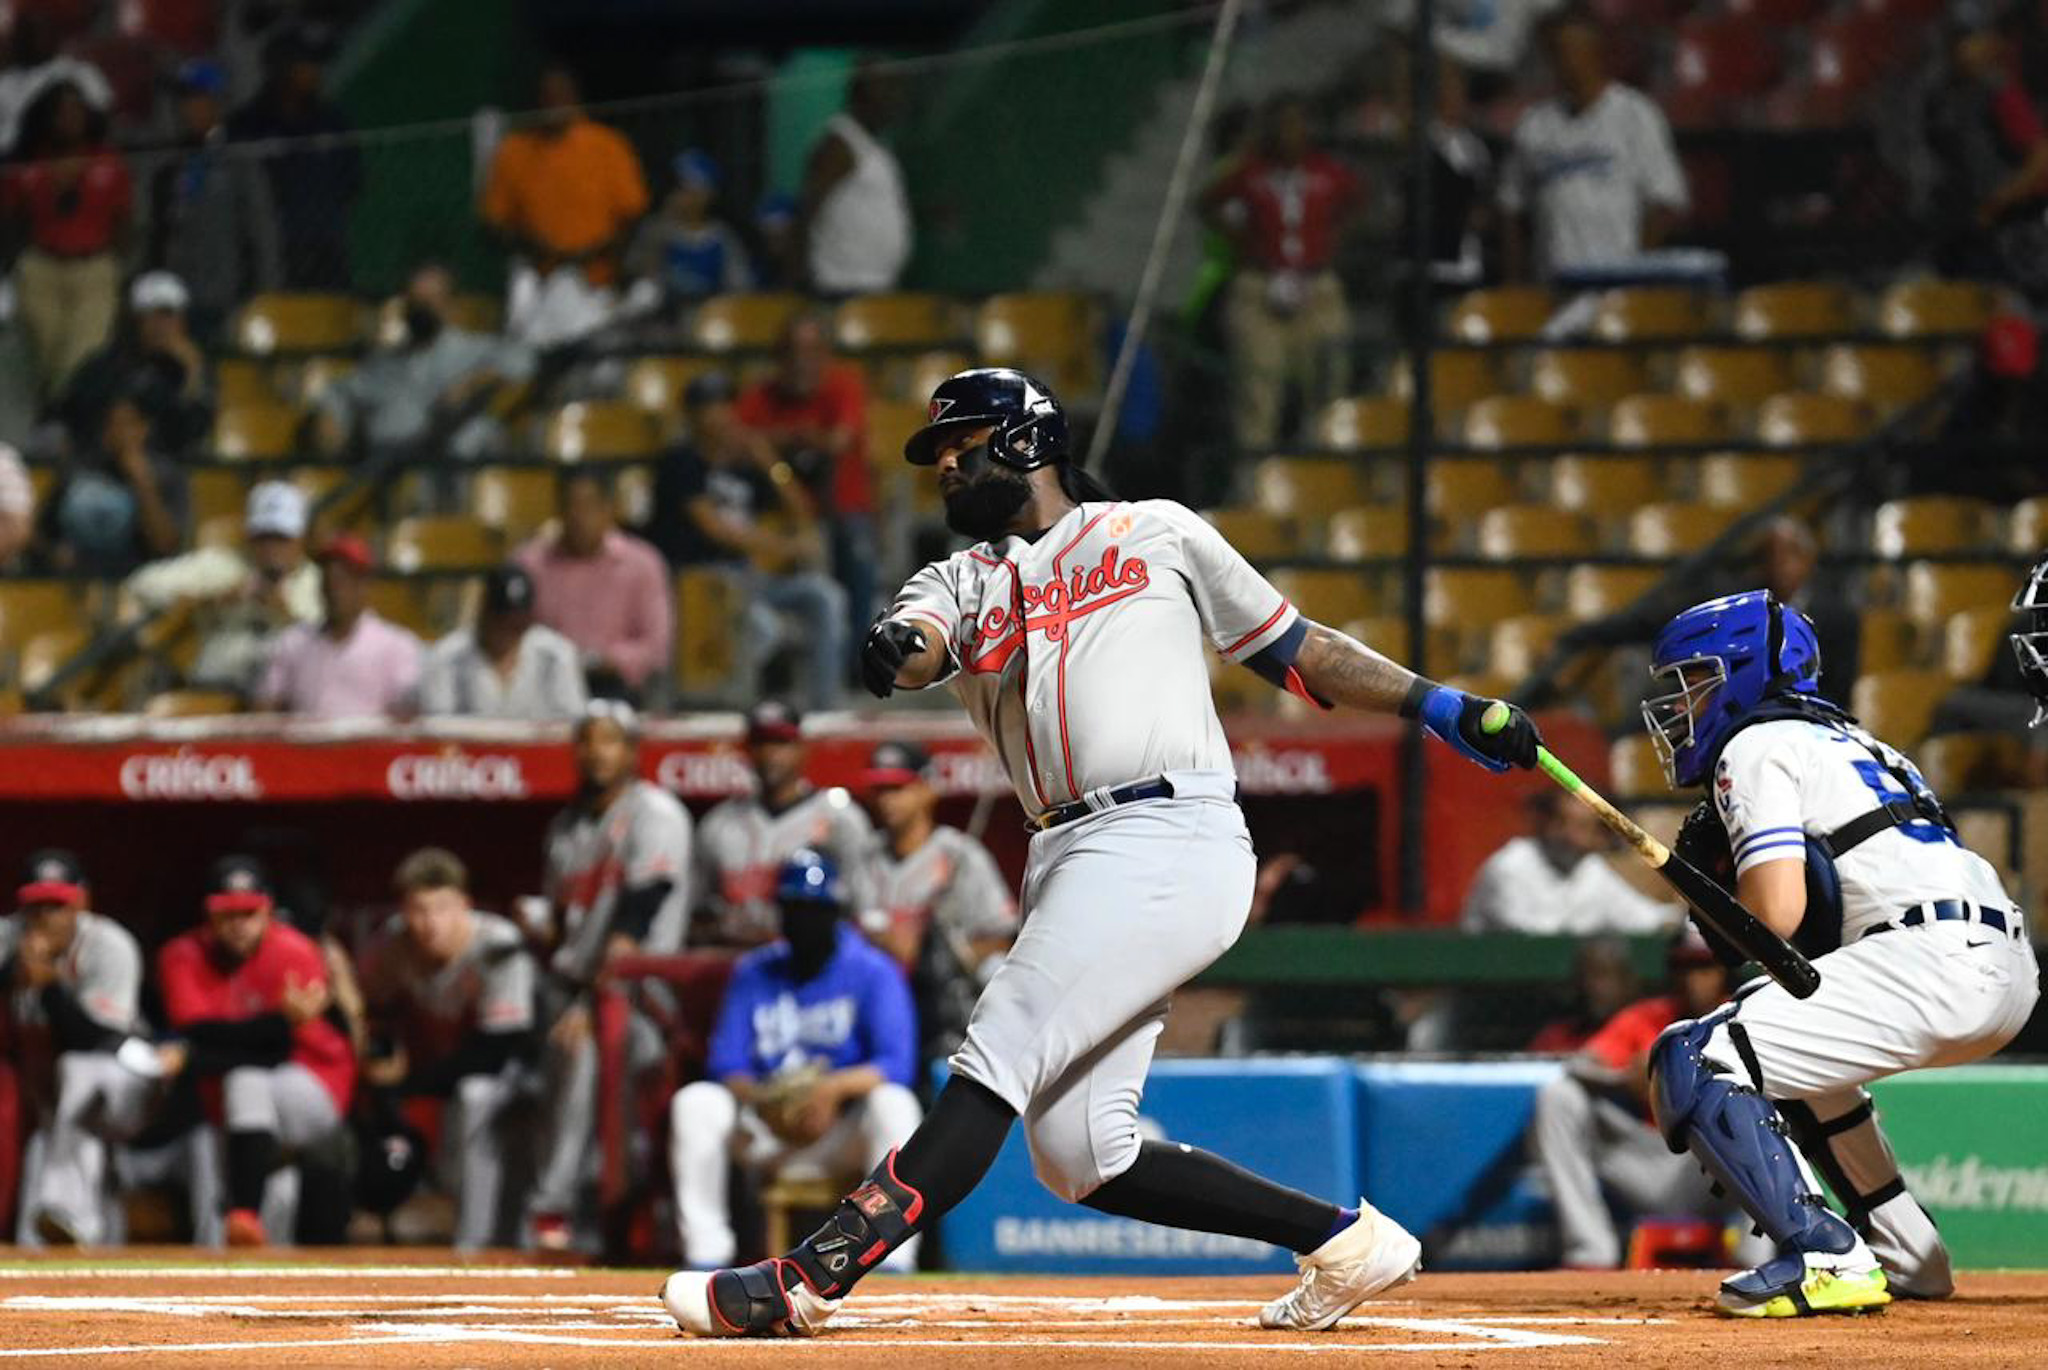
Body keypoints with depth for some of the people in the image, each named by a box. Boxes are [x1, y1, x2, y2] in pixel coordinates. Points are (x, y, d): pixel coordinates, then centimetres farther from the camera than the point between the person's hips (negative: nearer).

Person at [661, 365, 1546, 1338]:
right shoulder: (964, 581, 23)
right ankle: (1345, 1240, 12)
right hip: (1073, 859, 7)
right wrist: (894, 649, -26)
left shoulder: (1155, 532, 14)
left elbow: (1294, 648, 17)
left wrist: (1445, 710, 9)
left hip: (1166, 841, -7)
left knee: (995, 1065, -17)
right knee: (1080, 1159, 1)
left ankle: (811, 1277, -26)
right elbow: (918, 644, 0)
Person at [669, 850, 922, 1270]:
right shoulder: (754, 972, 7)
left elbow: (897, 1064, -17)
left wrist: (836, 1088, -35)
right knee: (693, 1103, -20)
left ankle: (893, 1263, -36)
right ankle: (706, 1255, -21)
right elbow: (726, 1064, -1)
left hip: (847, 1134, -3)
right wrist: (766, 1105, -23)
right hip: (767, 1135, 3)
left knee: (893, 1103, -34)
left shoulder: (872, 972, -4)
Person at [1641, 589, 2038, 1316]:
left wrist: (1715, 886, 11)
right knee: (1797, 1054, 34)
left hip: (1932, 957, -10)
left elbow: (1777, 912, -10)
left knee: (1693, 1064, -10)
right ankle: (1907, 1256, 28)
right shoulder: (1845, 739, 30)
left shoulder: (1755, 746, 3)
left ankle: (1825, 1256, -18)